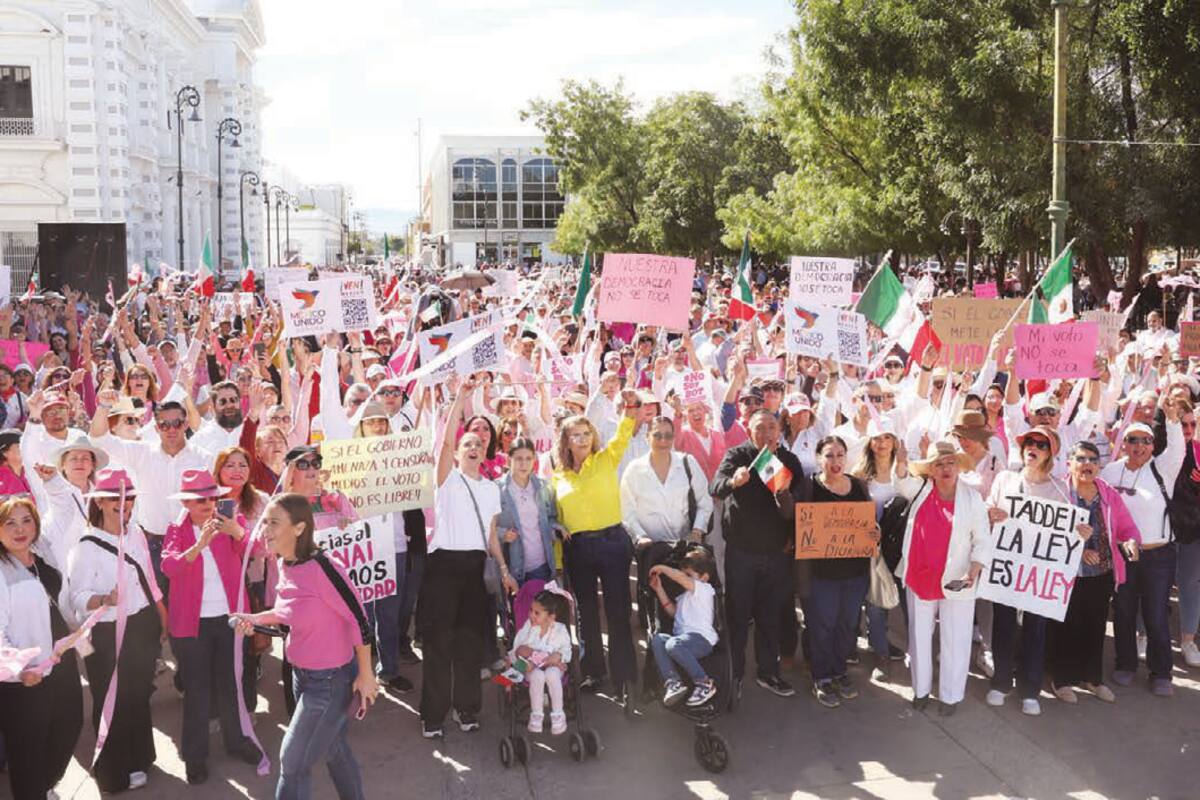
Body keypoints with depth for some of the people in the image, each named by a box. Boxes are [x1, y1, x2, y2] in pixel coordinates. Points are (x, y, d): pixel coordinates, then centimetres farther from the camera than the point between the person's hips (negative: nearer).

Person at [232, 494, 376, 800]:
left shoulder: (320, 567, -28)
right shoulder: (285, 565, -3)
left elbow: (358, 620, -22)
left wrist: (366, 675, -16)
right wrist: (257, 619, -1)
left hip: (331, 679, -8)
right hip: (302, 674, 8)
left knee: (293, 761, 6)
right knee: (334, 750, 24)